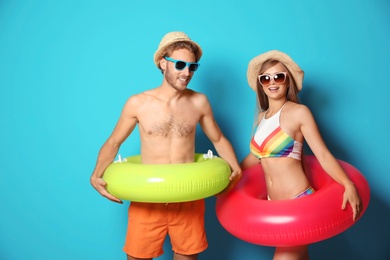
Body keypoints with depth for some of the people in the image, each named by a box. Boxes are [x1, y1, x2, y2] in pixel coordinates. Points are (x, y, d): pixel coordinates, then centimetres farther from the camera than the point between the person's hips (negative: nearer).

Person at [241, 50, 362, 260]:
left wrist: (348, 186, -27)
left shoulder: (298, 112, -9)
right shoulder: (262, 117, 9)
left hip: (299, 202, -6)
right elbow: (255, 156, 18)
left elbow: (323, 154, -14)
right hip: (273, 204, 6)